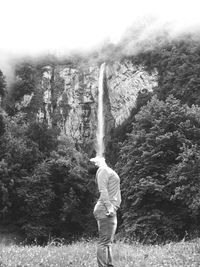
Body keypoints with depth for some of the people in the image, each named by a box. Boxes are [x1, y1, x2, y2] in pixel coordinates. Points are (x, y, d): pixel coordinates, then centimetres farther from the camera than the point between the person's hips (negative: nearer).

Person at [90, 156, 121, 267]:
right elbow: (103, 190, -16)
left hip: (111, 211, 9)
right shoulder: (103, 170, -6)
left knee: (108, 241, 12)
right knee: (104, 241, -8)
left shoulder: (108, 170, 21)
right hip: (106, 210, -9)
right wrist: (109, 207, -22)